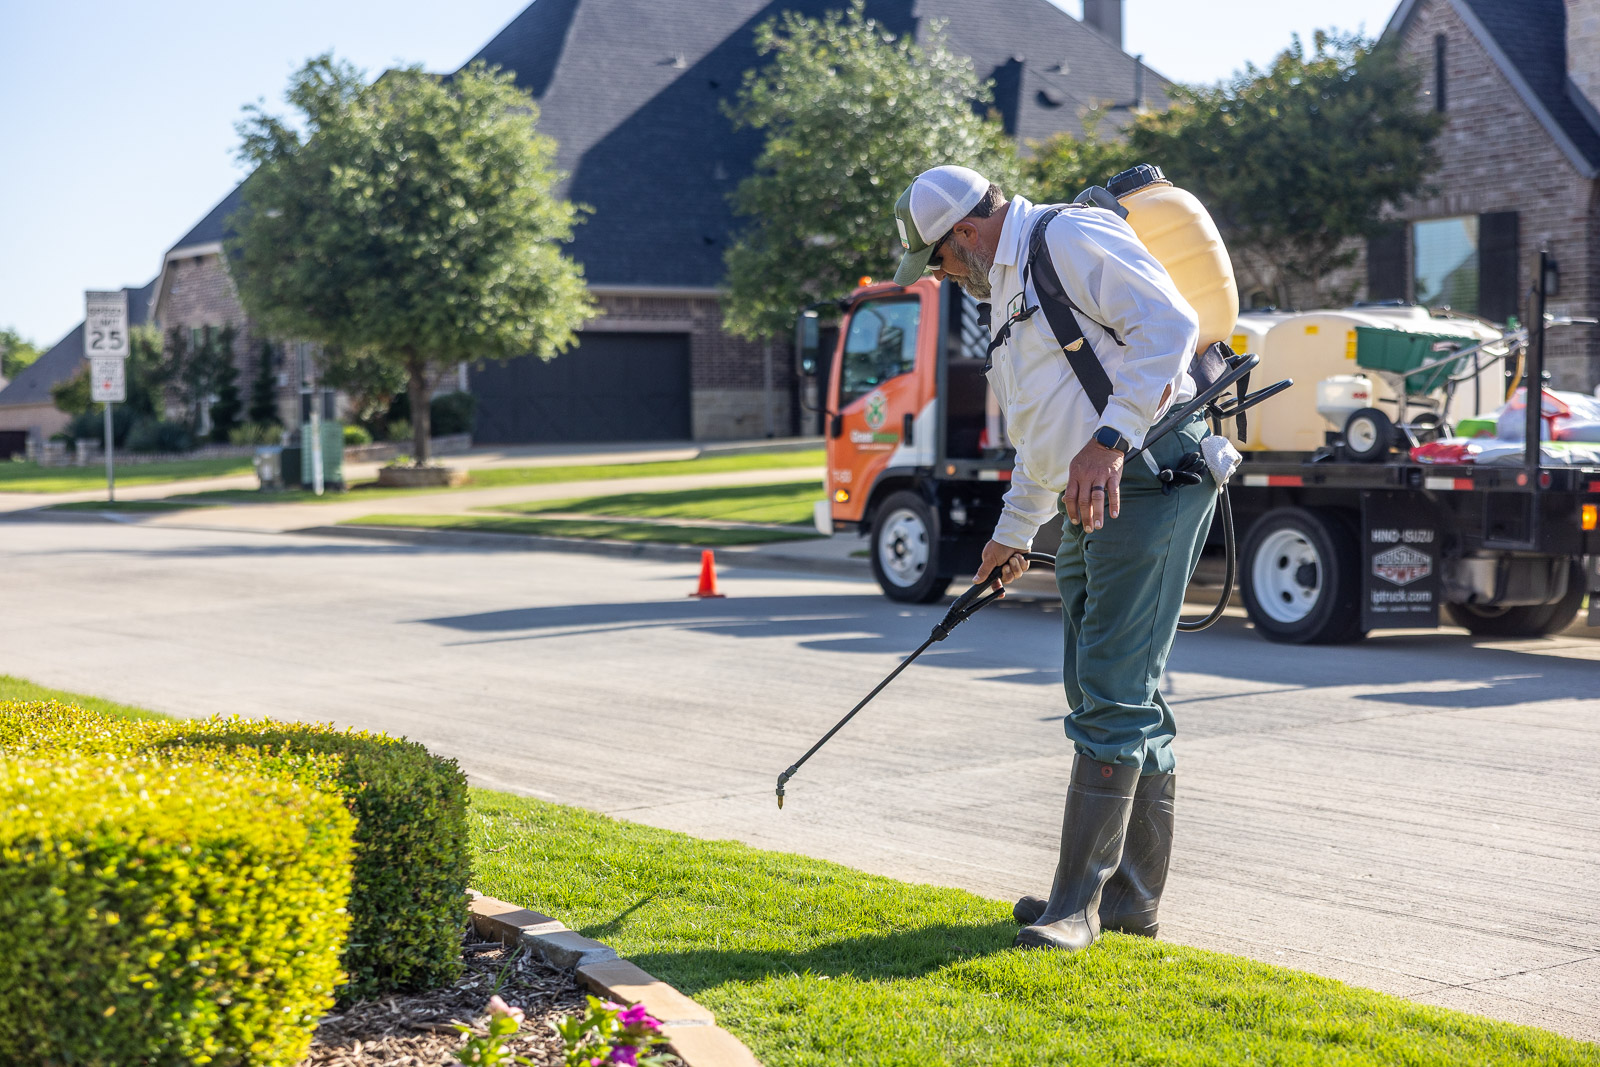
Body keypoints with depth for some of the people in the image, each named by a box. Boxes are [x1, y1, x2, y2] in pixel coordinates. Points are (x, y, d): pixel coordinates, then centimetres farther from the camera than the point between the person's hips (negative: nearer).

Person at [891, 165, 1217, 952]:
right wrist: (1014, 531, 38)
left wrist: (1111, 440, -26)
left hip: (1147, 482, -10)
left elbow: (1170, 324, -21)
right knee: (1119, 699, 11)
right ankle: (1132, 898, 17)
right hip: (1092, 504, 10)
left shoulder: (1072, 238, -7)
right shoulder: (1009, 288, 23)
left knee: (1113, 698, -9)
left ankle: (1079, 903, -6)